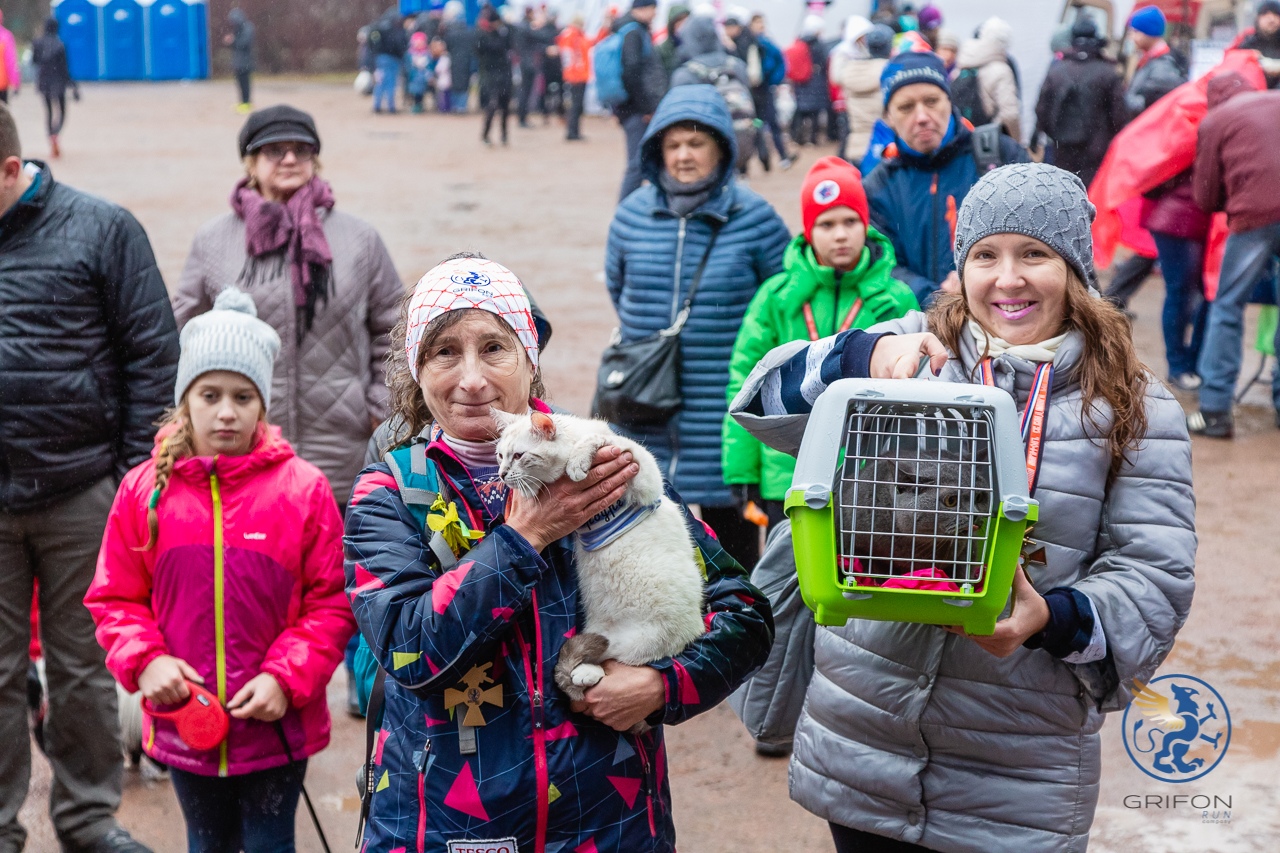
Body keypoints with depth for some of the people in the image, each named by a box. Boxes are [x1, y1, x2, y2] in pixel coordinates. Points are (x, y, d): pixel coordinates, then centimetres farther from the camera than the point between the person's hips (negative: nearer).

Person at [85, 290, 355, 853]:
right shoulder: (144, 489, -2)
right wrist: (144, 660, -12)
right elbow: (115, 597, 4)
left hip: (278, 725, -2)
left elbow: (332, 602, -5)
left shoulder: (302, 489, -8)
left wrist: (286, 678, -15)